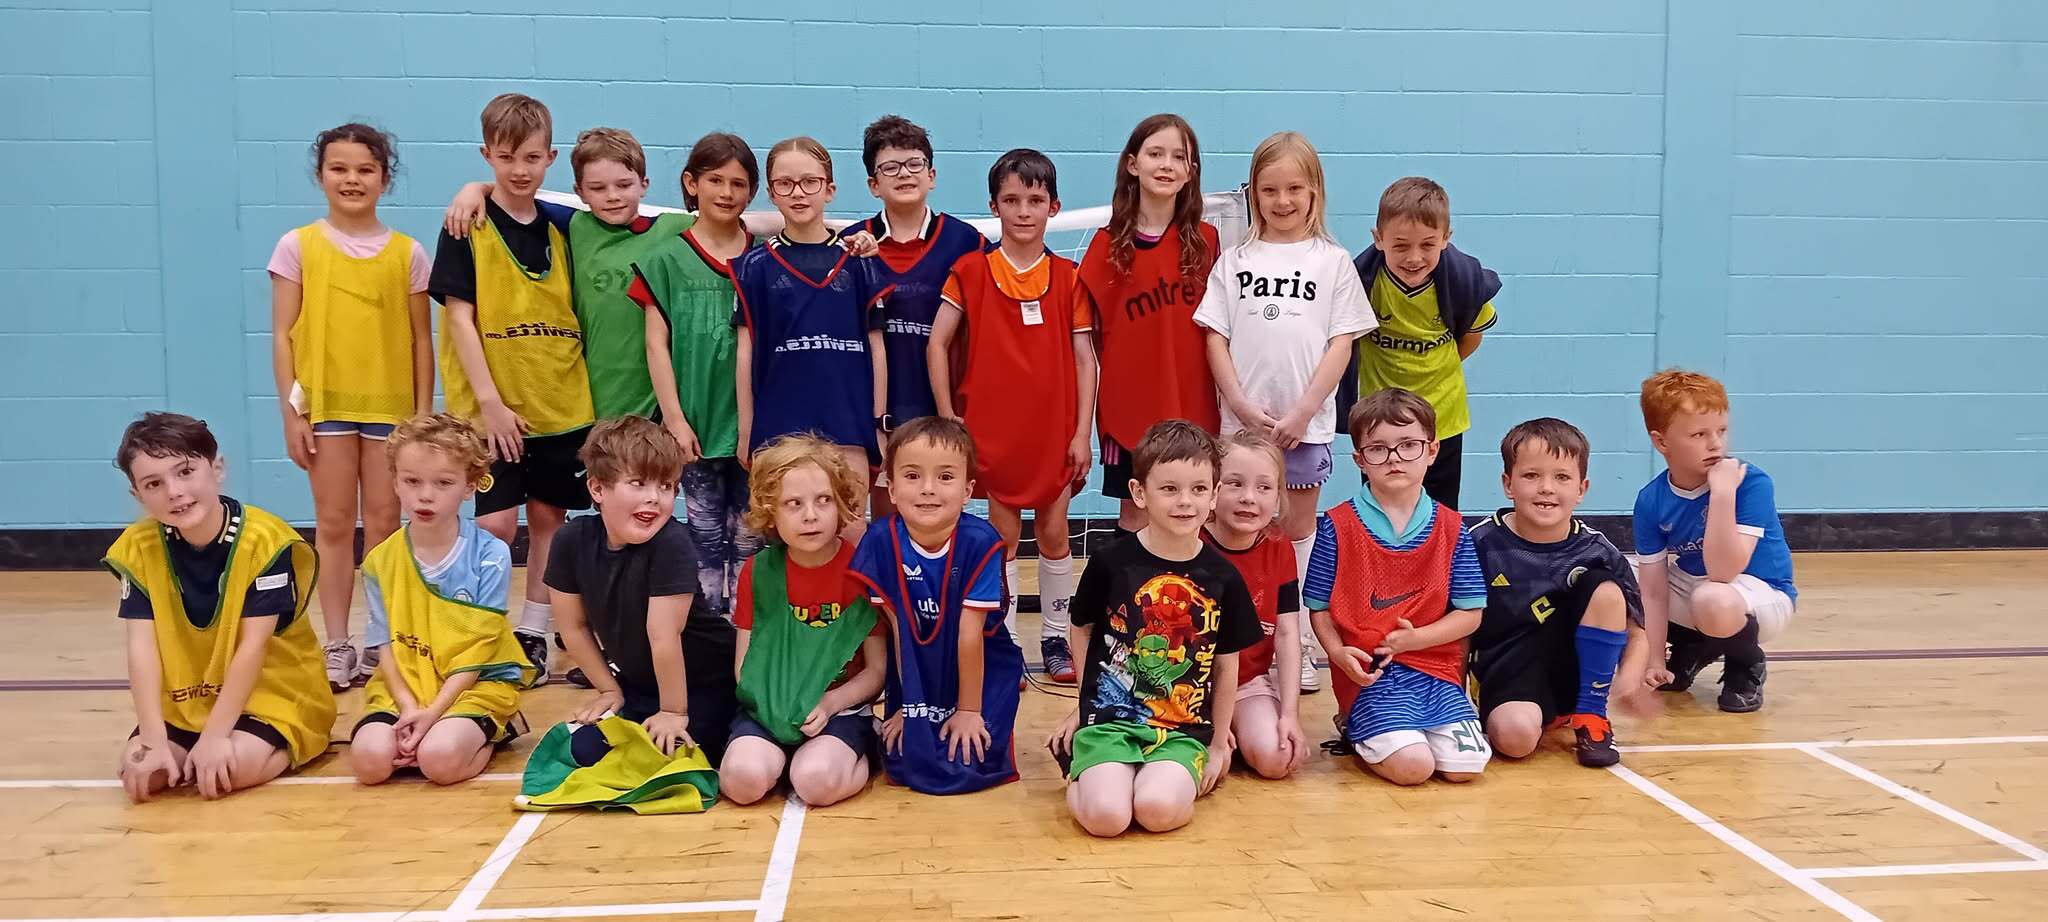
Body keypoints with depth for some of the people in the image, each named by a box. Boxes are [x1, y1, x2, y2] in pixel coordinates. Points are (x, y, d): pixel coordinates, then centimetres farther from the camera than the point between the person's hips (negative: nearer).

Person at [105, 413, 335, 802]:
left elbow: (252, 647, -21)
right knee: (139, 773, -15)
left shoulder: (264, 540, -21)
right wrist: (153, 741, -20)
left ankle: (281, 750, 4)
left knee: (233, 767, -29)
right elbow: (142, 648, -12)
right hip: (184, 704, 5)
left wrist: (214, 736, -23)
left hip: (273, 695, -5)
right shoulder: (137, 548, -8)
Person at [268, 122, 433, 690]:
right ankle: (337, 646, 13)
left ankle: (382, 643, 16)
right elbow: (282, 334, 1)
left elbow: (421, 338, 5)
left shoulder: (407, 252, 2)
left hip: (390, 403, 0)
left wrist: (424, 414, 2)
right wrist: (290, 411, -4)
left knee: (383, 525, 6)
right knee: (334, 524, 5)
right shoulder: (298, 247, 1)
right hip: (324, 401, 0)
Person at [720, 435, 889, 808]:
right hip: (770, 707, 2)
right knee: (744, 779, -27)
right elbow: (744, 663, 5)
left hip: (841, 708, -2)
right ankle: (786, 756, 4)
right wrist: (770, 702, -14)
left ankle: (861, 758, -1)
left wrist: (829, 704, -17)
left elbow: (878, 669, -2)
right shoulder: (757, 572, 4)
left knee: (816, 782, -31)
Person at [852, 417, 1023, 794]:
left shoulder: (978, 542, -25)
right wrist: (906, 705, -2)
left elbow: (970, 635, -19)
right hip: (916, 676, 2)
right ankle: (916, 723, 26)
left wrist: (969, 710, -11)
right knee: (904, 763, -7)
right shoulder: (881, 541, -17)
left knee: (969, 765, -13)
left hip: (981, 672, -2)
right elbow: (897, 630, -10)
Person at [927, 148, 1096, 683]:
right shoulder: (971, 270, 0)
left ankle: (1055, 639, 22)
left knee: (1054, 534, 9)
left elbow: (1084, 358, 2)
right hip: (994, 428, -1)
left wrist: (1082, 432, -3)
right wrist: (947, 416, -6)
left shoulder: (1067, 277, 2)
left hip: (1054, 428, 1)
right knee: (1004, 537, 5)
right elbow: (937, 344, 0)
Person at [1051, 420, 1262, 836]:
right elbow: (1082, 629, 13)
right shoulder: (1112, 561, -3)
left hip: (1184, 730, 1)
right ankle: (1081, 776, 9)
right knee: (1106, 816, -24)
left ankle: (1182, 778, 6)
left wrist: (1219, 744, 16)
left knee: (1159, 809, -28)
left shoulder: (1222, 577, 1)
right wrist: (1089, 701, 11)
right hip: (1109, 719, 0)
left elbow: (1226, 666, 11)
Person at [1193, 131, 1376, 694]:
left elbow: (1341, 342, -1)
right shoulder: (1235, 261, 6)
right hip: (1243, 419, 1)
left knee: (1297, 529, 8)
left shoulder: (1332, 261, 3)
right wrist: (1241, 405, -9)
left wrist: (1303, 412, -9)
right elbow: (1216, 336, 3)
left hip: (1305, 421, -1)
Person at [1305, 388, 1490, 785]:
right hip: (1368, 674, -3)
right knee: (1413, 766, -20)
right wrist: (1339, 652, -17)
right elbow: (1319, 607, 1)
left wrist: (1415, 638, -11)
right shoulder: (1337, 527, -2)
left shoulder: (1451, 529, 4)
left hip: (1436, 668, 4)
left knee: (1466, 765, -12)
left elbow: (1470, 613, 4)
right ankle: (1354, 730, 11)